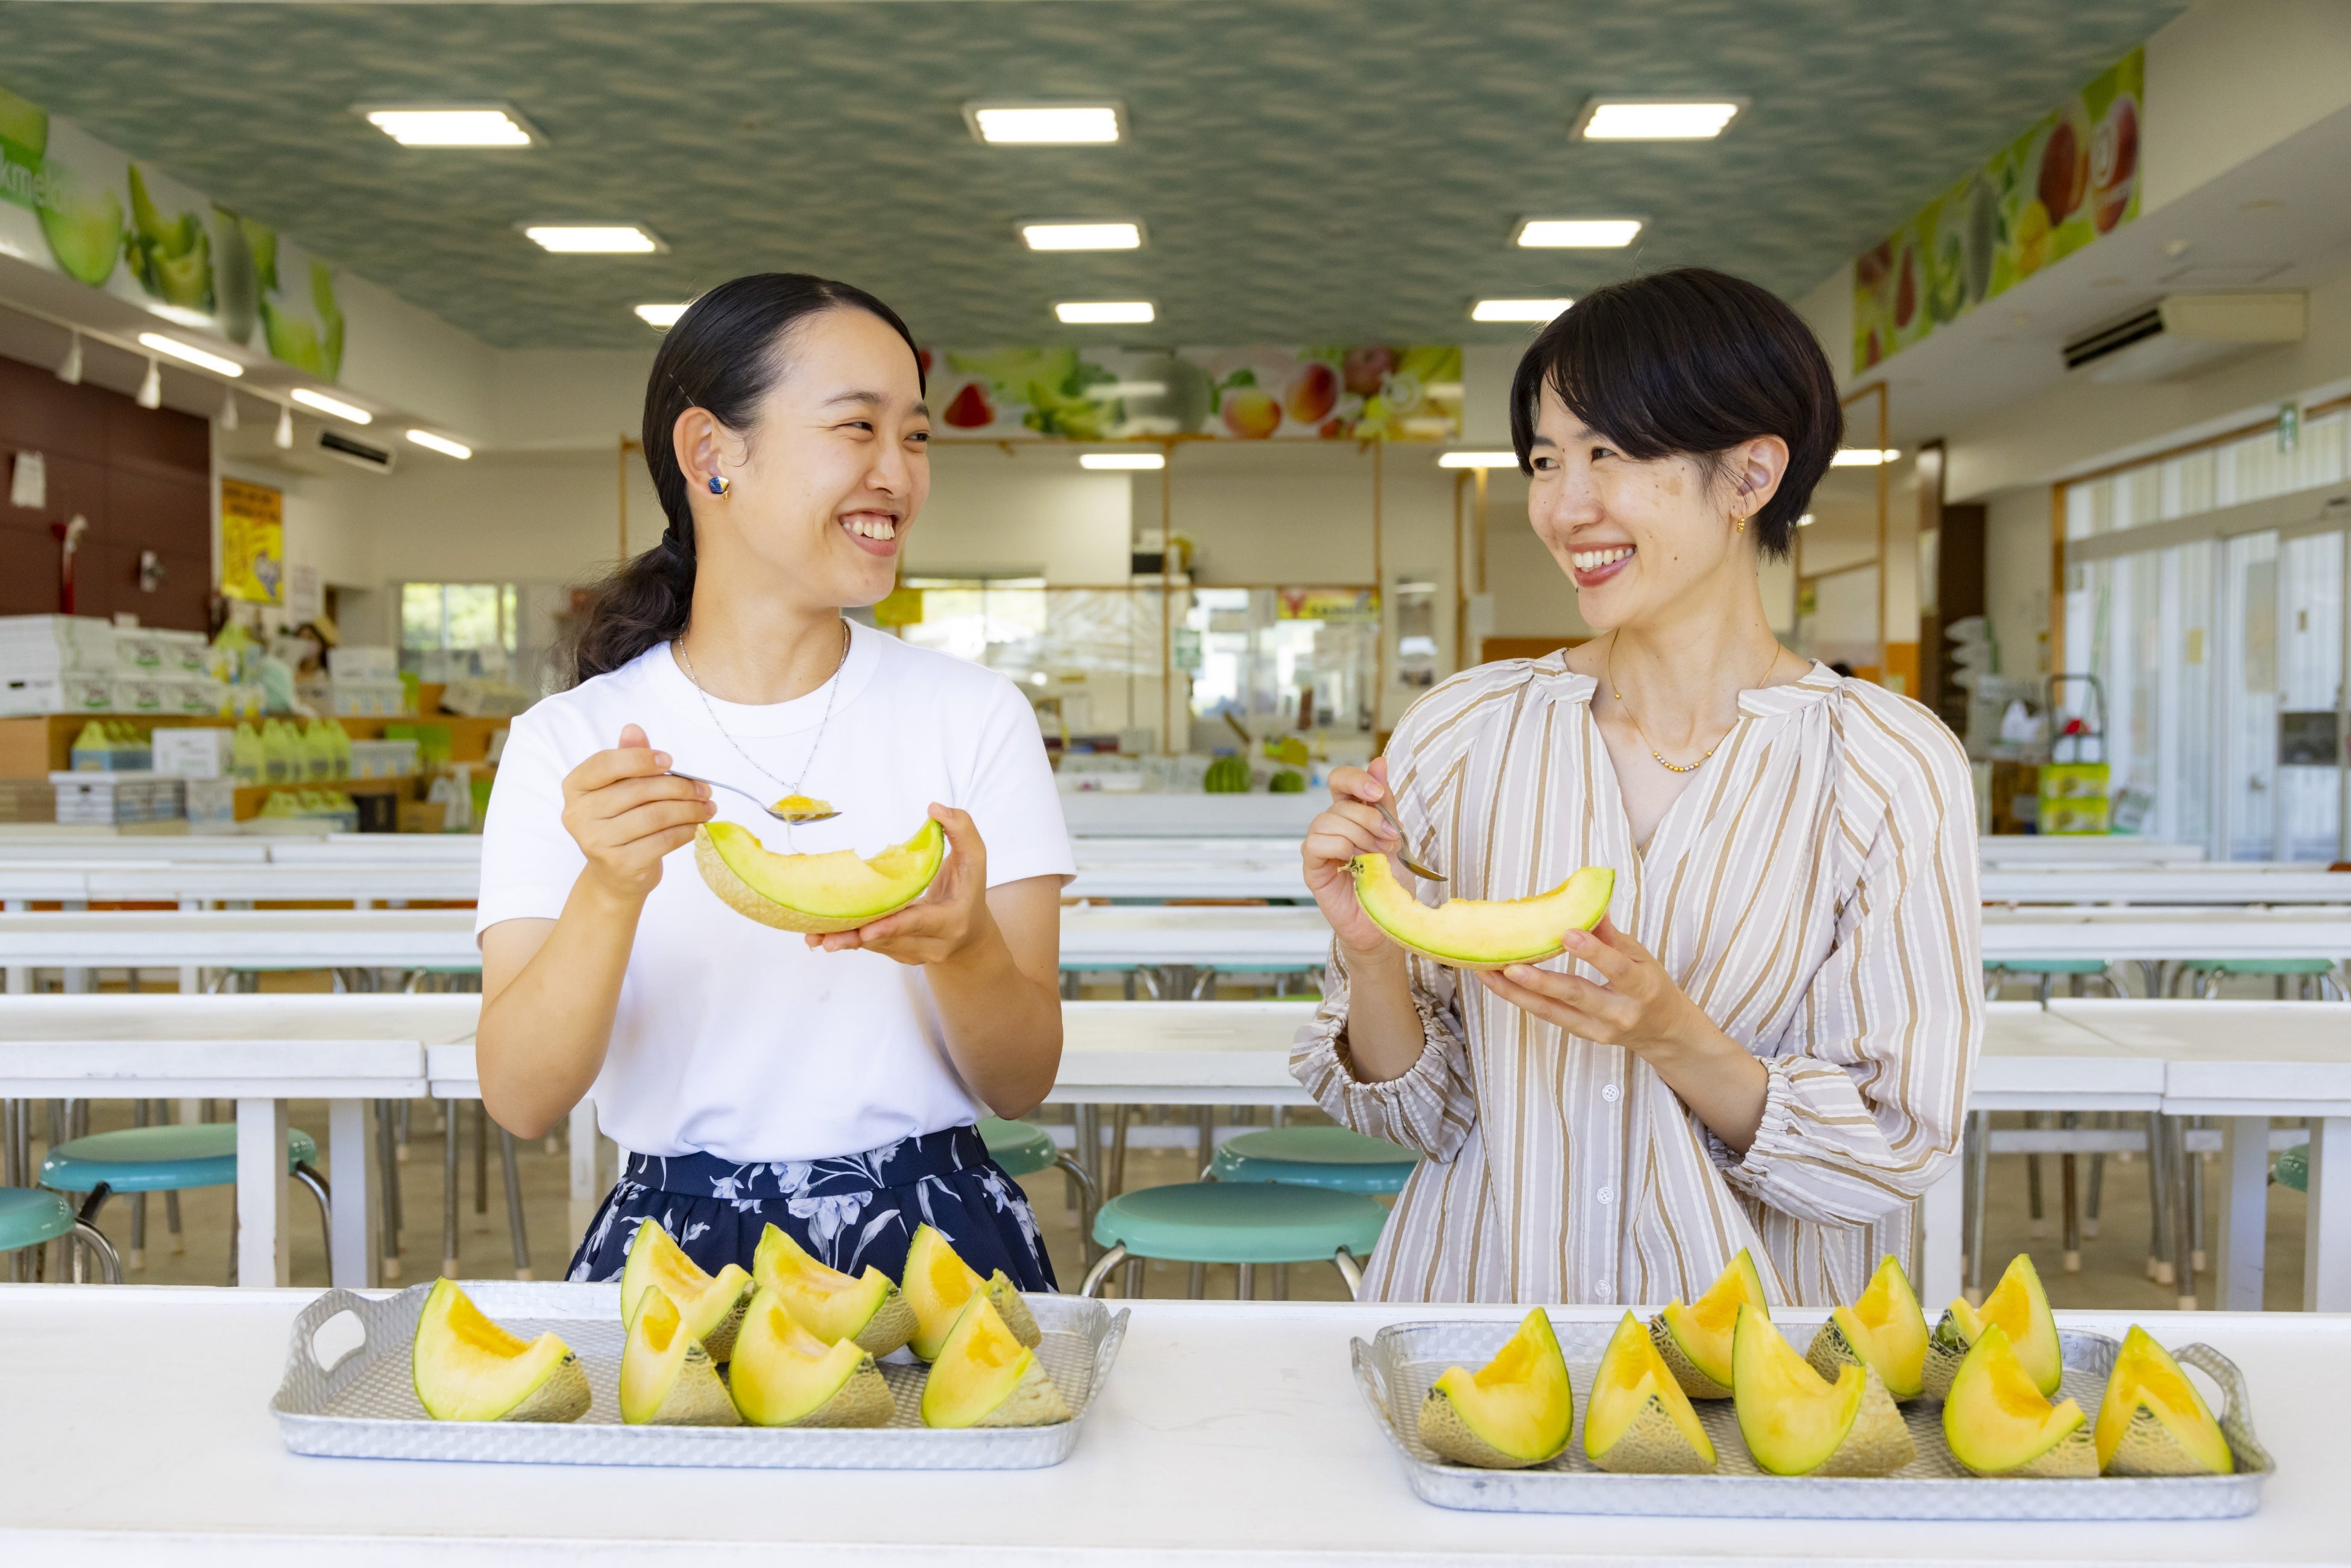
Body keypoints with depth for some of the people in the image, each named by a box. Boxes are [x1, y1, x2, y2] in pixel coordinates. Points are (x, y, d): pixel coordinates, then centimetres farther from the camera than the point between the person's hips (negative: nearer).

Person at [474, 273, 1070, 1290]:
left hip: (932, 1237, 0)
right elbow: (521, 1104, -5)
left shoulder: (976, 717, 3)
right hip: (678, 1243, 0)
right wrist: (609, 893, -23)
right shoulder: (567, 744, 3)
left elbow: (1023, 1084, 0)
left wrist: (962, 947, -22)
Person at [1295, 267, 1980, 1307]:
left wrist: (1676, 1039, -19)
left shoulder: (1893, 768, -6)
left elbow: (1899, 1149, -3)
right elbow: (1426, 1116, 5)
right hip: (1479, 1316, 1)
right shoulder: (1457, 734, -1)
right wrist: (1372, 957, -15)